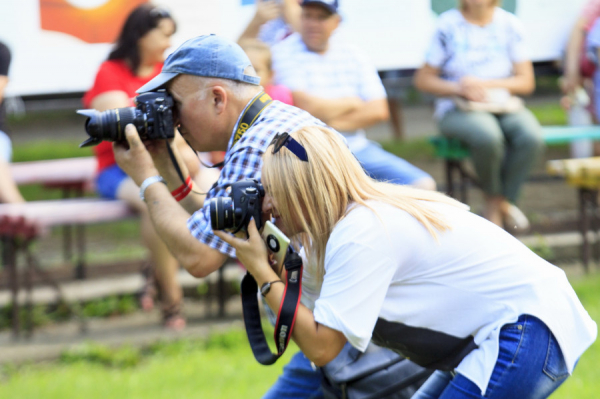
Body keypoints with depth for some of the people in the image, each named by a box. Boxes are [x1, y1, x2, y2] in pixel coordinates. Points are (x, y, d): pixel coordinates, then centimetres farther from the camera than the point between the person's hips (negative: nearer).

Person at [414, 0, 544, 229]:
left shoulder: (509, 25, 6)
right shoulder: (448, 26, 0)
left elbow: (526, 81, 4)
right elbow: (423, 80, 2)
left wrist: (484, 84, -10)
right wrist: (459, 89, -15)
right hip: (458, 110, -3)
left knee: (532, 137, -30)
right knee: (488, 136, -37)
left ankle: (502, 200, -9)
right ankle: (492, 198, -8)